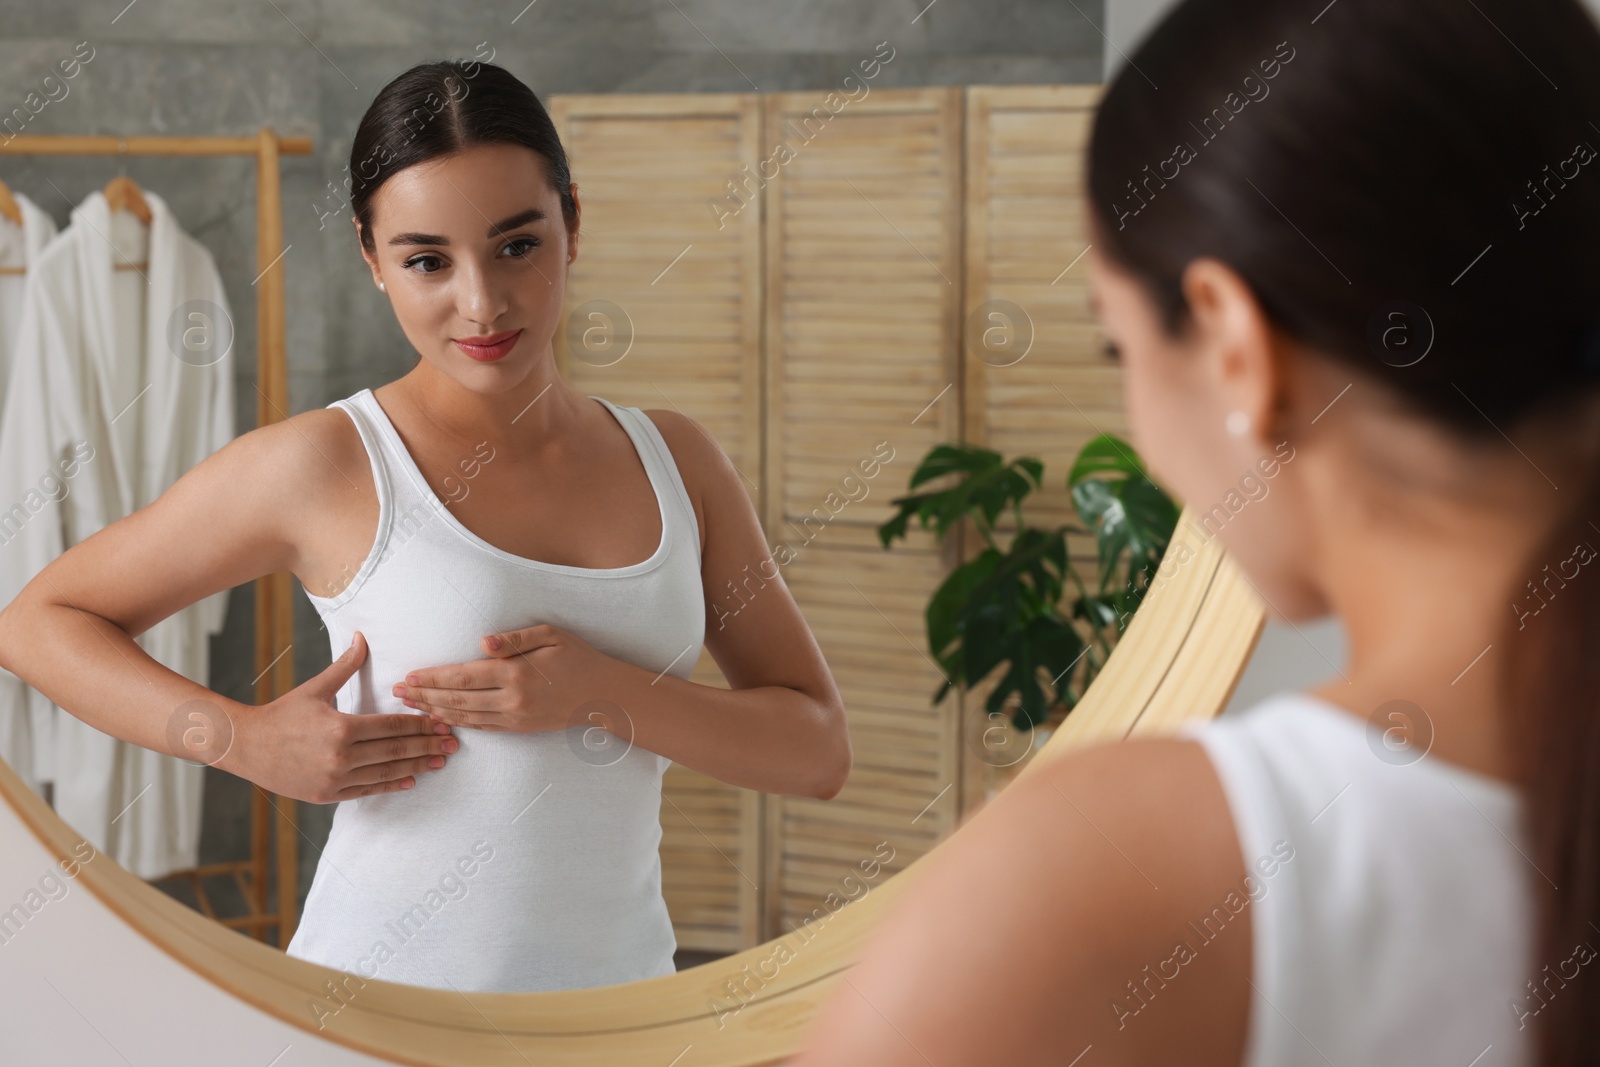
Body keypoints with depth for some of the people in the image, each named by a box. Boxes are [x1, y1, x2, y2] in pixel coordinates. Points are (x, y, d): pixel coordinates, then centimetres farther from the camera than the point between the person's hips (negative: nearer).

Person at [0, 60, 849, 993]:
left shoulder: (675, 462, 2)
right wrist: (247, 740, -16)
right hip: (385, 996, -3)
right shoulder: (324, 466, -9)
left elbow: (818, 751, 1)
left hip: (620, 990, 4)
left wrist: (606, 693, -15)